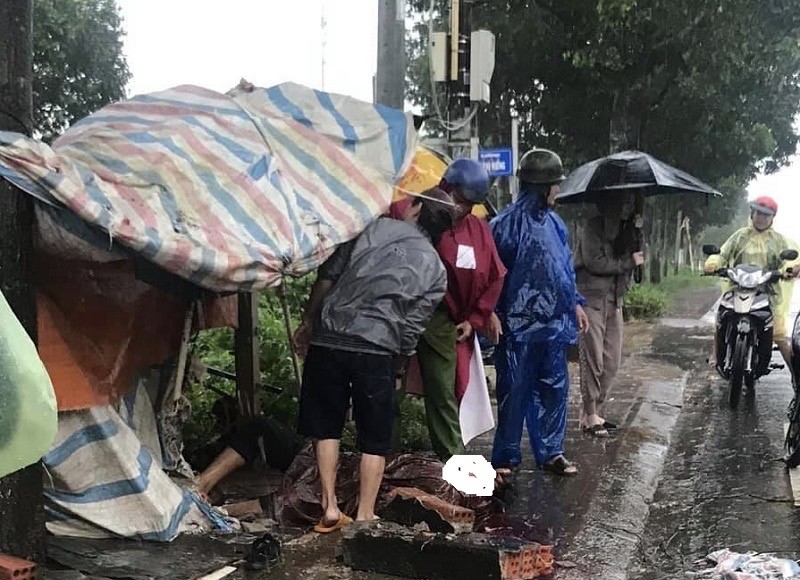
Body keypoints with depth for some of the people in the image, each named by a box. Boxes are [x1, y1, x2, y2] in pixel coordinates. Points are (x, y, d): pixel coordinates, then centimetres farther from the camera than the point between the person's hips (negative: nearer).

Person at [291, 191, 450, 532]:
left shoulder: (377, 227, 7)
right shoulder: (436, 272, 6)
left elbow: (328, 274, 5)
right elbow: (410, 330, 2)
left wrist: (308, 322, 16)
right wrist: (396, 367, 20)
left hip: (328, 338, 2)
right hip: (376, 350, -1)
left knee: (325, 426, 16)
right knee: (375, 439, 13)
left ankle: (330, 507, 15)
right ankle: (365, 516, 13)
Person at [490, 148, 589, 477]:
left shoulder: (553, 222, 11)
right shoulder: (507, 224, -12)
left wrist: (575, 303, 19)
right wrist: (495, 316, -14)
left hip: (553, 323, 7)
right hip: (519, 325, -7)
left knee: (554, 388, 11)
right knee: (514, 391, 2)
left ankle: (550, 452, 23)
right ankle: (505, 457, 14)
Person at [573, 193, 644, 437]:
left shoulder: (622, 229, 17)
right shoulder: (592, 227, -7)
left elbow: (636, 256, 9)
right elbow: (595, 263, -17)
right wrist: (628, 262, -8)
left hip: (614, 300, 8)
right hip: (592, 299, -8)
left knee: (612, 362, 7)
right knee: (593, 360, -7)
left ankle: (594, 412, 17)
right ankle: (589, 416, 1)